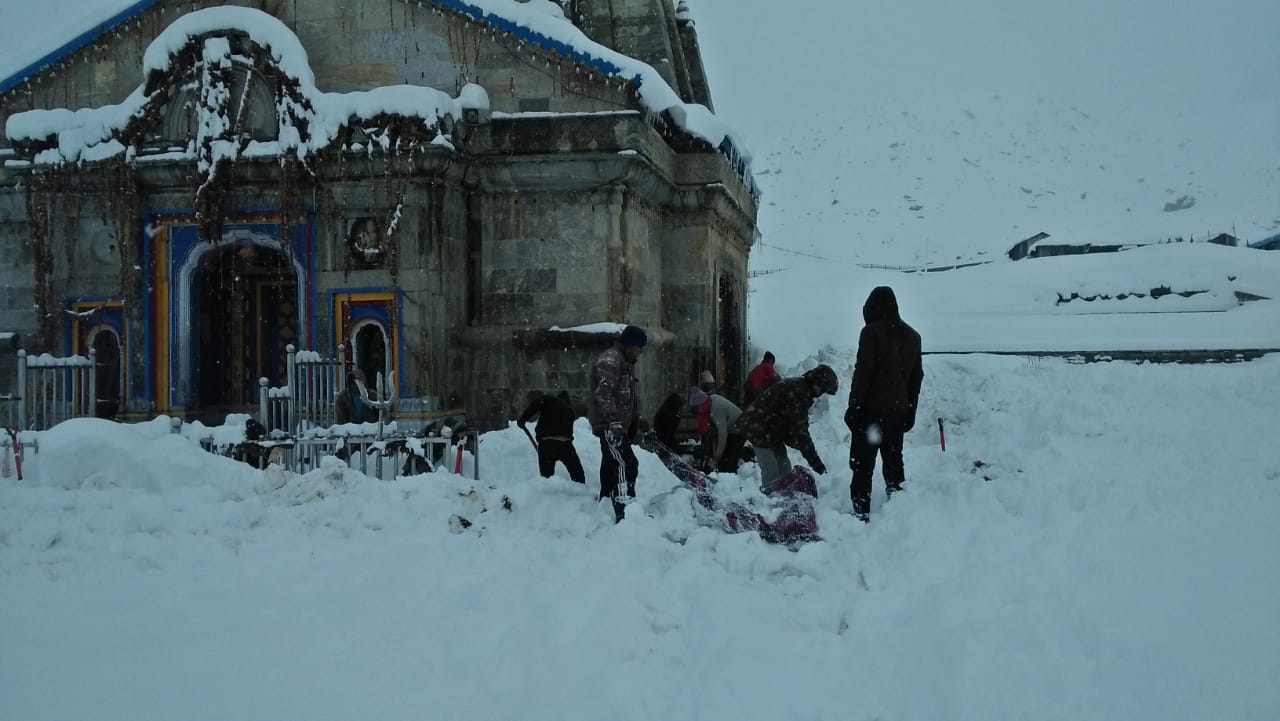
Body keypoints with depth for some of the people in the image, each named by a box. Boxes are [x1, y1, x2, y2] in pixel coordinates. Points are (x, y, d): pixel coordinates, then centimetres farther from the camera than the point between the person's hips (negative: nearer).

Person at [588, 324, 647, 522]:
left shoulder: (626, 362, 21)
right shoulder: (610, 359, -14)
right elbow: (604, 393, -24)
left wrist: (637, 422, 30)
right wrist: (614, 420, -31)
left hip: (619, 425, 11)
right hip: (609, 424, -11)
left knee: (610, 468, 15)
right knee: (626, 465, -18)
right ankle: (625, 512, -24)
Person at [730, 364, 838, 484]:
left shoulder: (798, 386, 10)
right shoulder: (799, 391, -23)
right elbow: (799, 429, -25)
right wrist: (814, 460, -22)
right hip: (760, 431, -11)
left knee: (784, 470, 11)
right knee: (772, 475, -12)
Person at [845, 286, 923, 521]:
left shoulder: (872, 332, -10)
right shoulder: (912, 336, 12)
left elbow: (863, 372, -14)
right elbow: (916, 376, 16)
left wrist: (854, 407, -10)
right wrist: (911, 411, 21)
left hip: (872, 409, -7)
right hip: (899, 411, 7)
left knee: (862, 465, -4)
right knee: (894, 461, 17)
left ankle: (861, 513, -8)